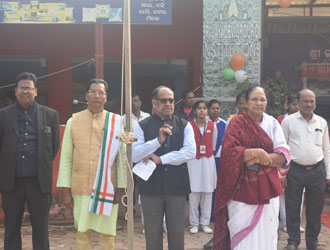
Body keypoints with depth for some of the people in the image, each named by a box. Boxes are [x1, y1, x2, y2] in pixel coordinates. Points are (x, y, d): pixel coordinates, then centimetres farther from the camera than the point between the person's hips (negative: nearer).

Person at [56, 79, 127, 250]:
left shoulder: (116, 121, 2)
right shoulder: (73, 121, 4)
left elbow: (122, 156, 1)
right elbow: (66, 157, 4)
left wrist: (121, 188, -3)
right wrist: (66, 190, 0)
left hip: (107, 189, -1)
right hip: (80, 189, 1)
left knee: (107, 234, 5)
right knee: (82, 233, 8)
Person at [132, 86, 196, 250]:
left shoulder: (184, 126, 6)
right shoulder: (142, 126, 2)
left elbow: (190, 152, -8)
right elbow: (134, 155, -9)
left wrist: (160, 159, -11)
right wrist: (158, 140, -19)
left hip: (176, 187, 1)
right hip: (151, 187, -1)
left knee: (177, 234, 9)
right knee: (152, 234, 10)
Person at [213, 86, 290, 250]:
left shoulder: (272, 123, 6)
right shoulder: (237, 123, -3)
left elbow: (283, 154, -2)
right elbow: (229, 152, -14)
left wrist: (260, 159, -15)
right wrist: (256, 152, -22)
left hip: (267, 186, 3)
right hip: (243, 187, -3)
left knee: (266, 230, 7)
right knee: (243, 233, 0)